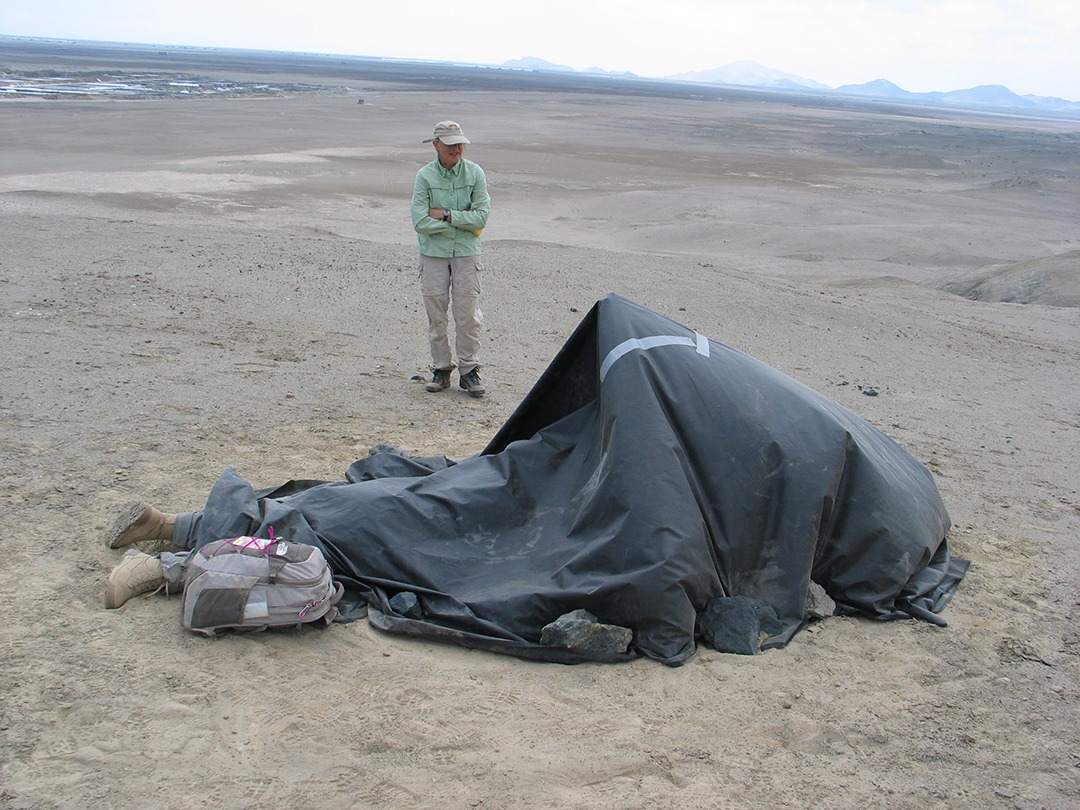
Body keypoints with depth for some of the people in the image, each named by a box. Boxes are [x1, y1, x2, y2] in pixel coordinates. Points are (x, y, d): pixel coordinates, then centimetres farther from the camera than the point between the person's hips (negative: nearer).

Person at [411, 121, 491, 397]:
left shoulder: (474, 173, -1)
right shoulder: (425, 176, -4)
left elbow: (481, 217, -9)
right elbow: (420, 223, -12)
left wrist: (445, 215, -13)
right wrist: (462, 220, -10)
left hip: (466, 253, 0)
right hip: (433, 253, 0)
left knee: (468, 315, -1)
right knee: (436, 315, 5)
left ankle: (469, 371, 11)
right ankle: (441, 370, 18)